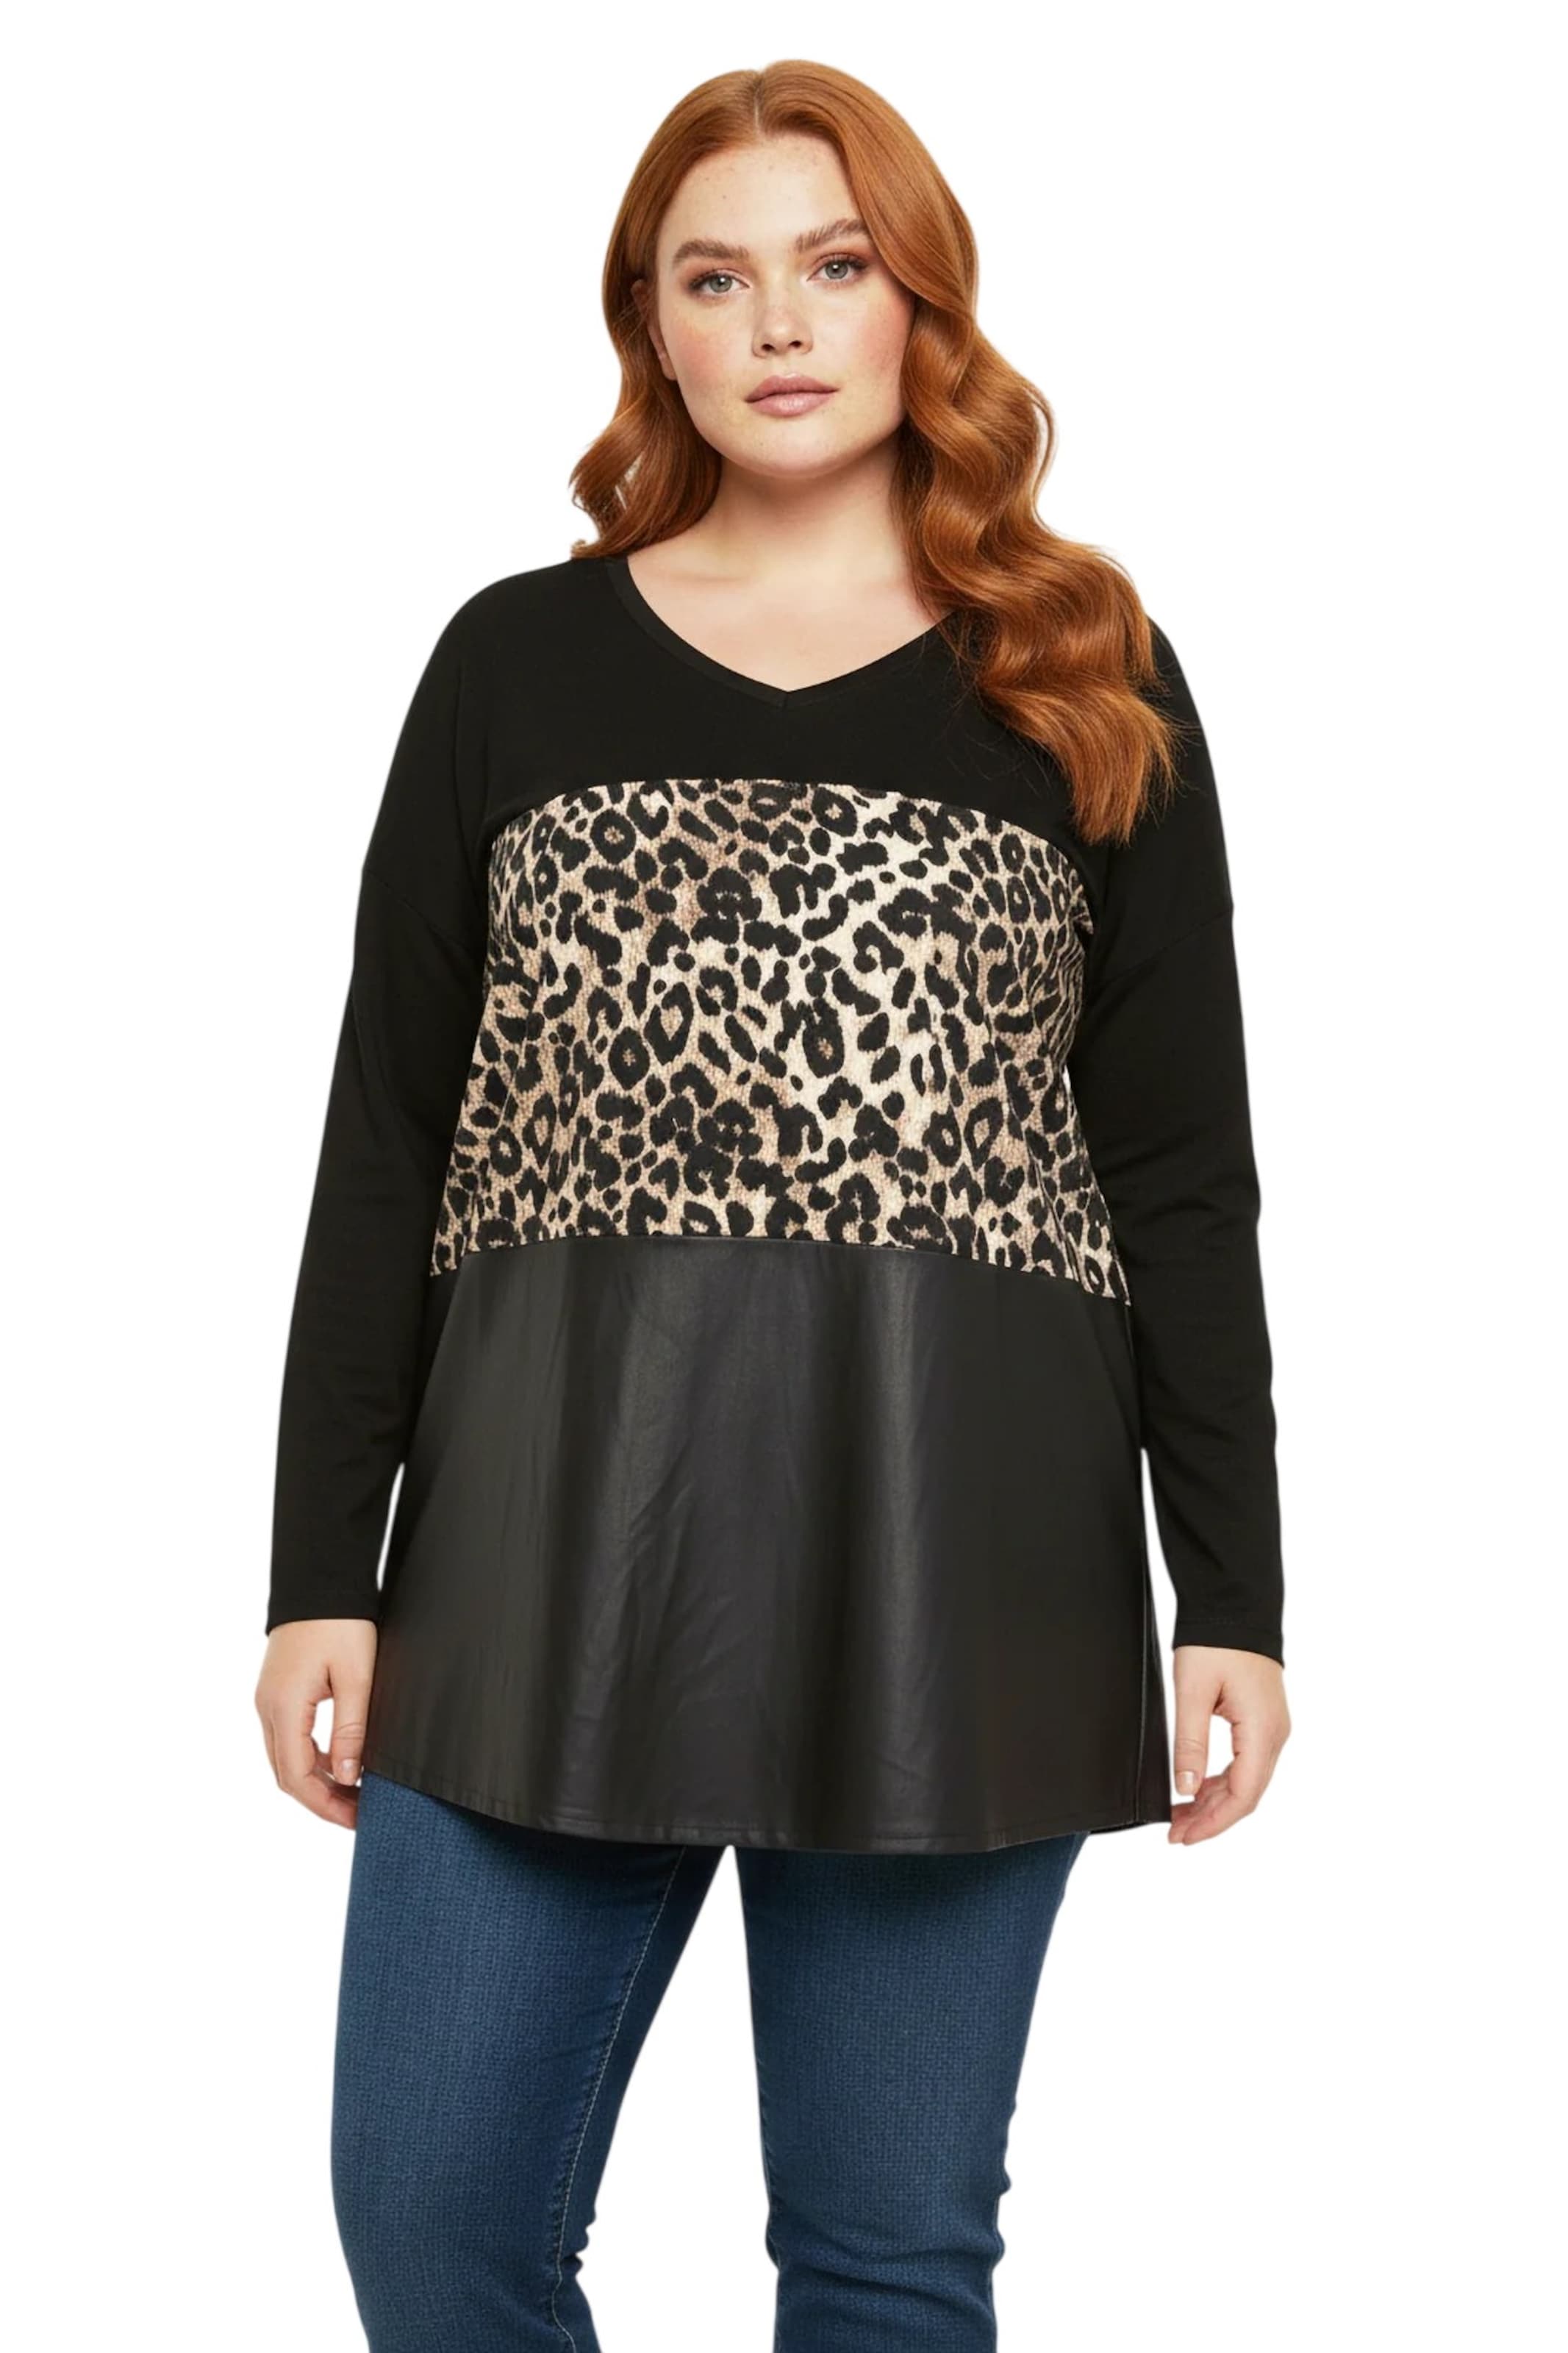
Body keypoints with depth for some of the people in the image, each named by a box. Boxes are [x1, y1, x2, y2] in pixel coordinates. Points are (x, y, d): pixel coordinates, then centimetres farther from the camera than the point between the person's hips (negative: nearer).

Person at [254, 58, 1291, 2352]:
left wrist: (1233, 1591, 1)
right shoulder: (518, 661, 9)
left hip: (953, 1537, -1)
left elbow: (1184, 1171, 6)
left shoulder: (1088, 683, 7)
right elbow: (389, 1136, 7)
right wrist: (326, 1563, 2)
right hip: (556, 1526, 1)